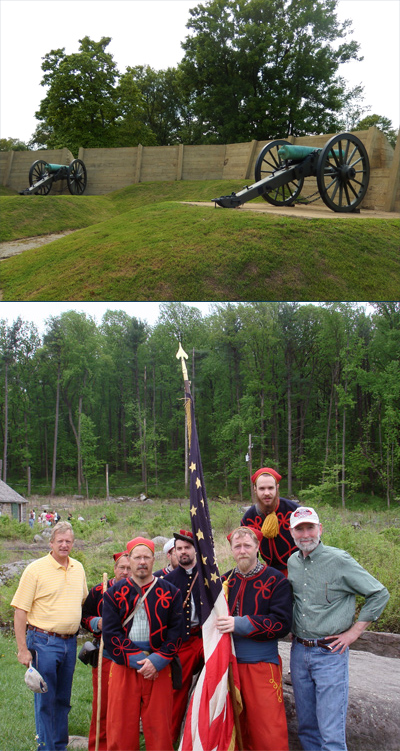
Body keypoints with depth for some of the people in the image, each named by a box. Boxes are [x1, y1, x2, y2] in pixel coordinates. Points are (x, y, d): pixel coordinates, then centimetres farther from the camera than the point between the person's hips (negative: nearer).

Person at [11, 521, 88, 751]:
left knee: (63, 699, 15)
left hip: (70, 643, 6)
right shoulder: (36, 569, -10)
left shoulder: (78, 568, 8)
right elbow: (20, 611, -10)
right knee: (45, 700, 1)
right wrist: (23, 649, -13)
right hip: (44, 642, -5)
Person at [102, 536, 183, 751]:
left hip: (159, 669, 0)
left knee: (159, 726, 1)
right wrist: (136, 659, -11)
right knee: (121, 727, 3)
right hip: (124, 667, 0)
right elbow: (110, 633, -1)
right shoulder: (114, 593, 6)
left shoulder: (170, 592, 6)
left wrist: (157, 660, -12)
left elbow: (176, 631, 1)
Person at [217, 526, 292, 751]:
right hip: (228, 663, 5)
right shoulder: (225, 581, 11)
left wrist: (241, 624, -20)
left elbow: (282, 624, -13)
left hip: (262, 664, -4)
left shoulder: (276, 580, -4)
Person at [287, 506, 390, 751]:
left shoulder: (339, 560, -11)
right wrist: (294, 631, 13)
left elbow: (379, 594, -7)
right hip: (299, 650, 6)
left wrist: (354, 632, -7)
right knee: (306, 725, 14)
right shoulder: (292, 562, 7)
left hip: (330, 652, -5)